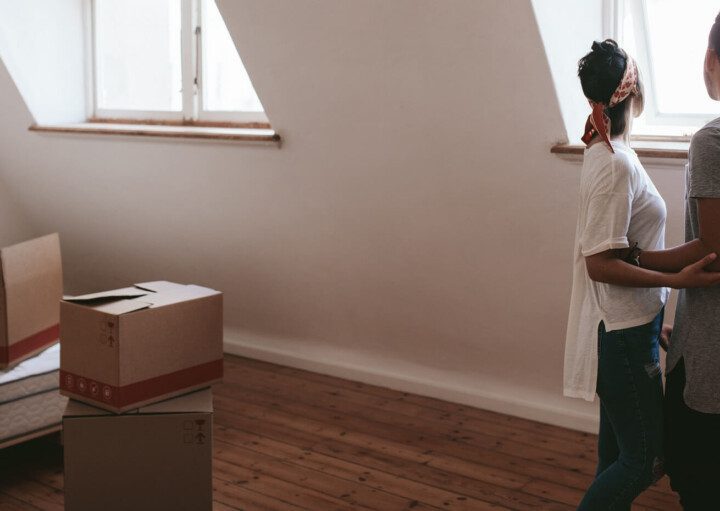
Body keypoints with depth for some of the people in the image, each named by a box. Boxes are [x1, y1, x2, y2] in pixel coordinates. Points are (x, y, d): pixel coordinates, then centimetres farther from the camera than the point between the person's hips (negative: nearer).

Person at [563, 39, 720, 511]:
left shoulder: (604, 151, 6)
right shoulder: (616, 164, -22)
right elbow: (600, 263, -23)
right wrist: (679, 280, -30)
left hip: (625, 325, 10)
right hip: (623, 331, -10)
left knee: (618, 448, 20)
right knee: (644, 461, -2)